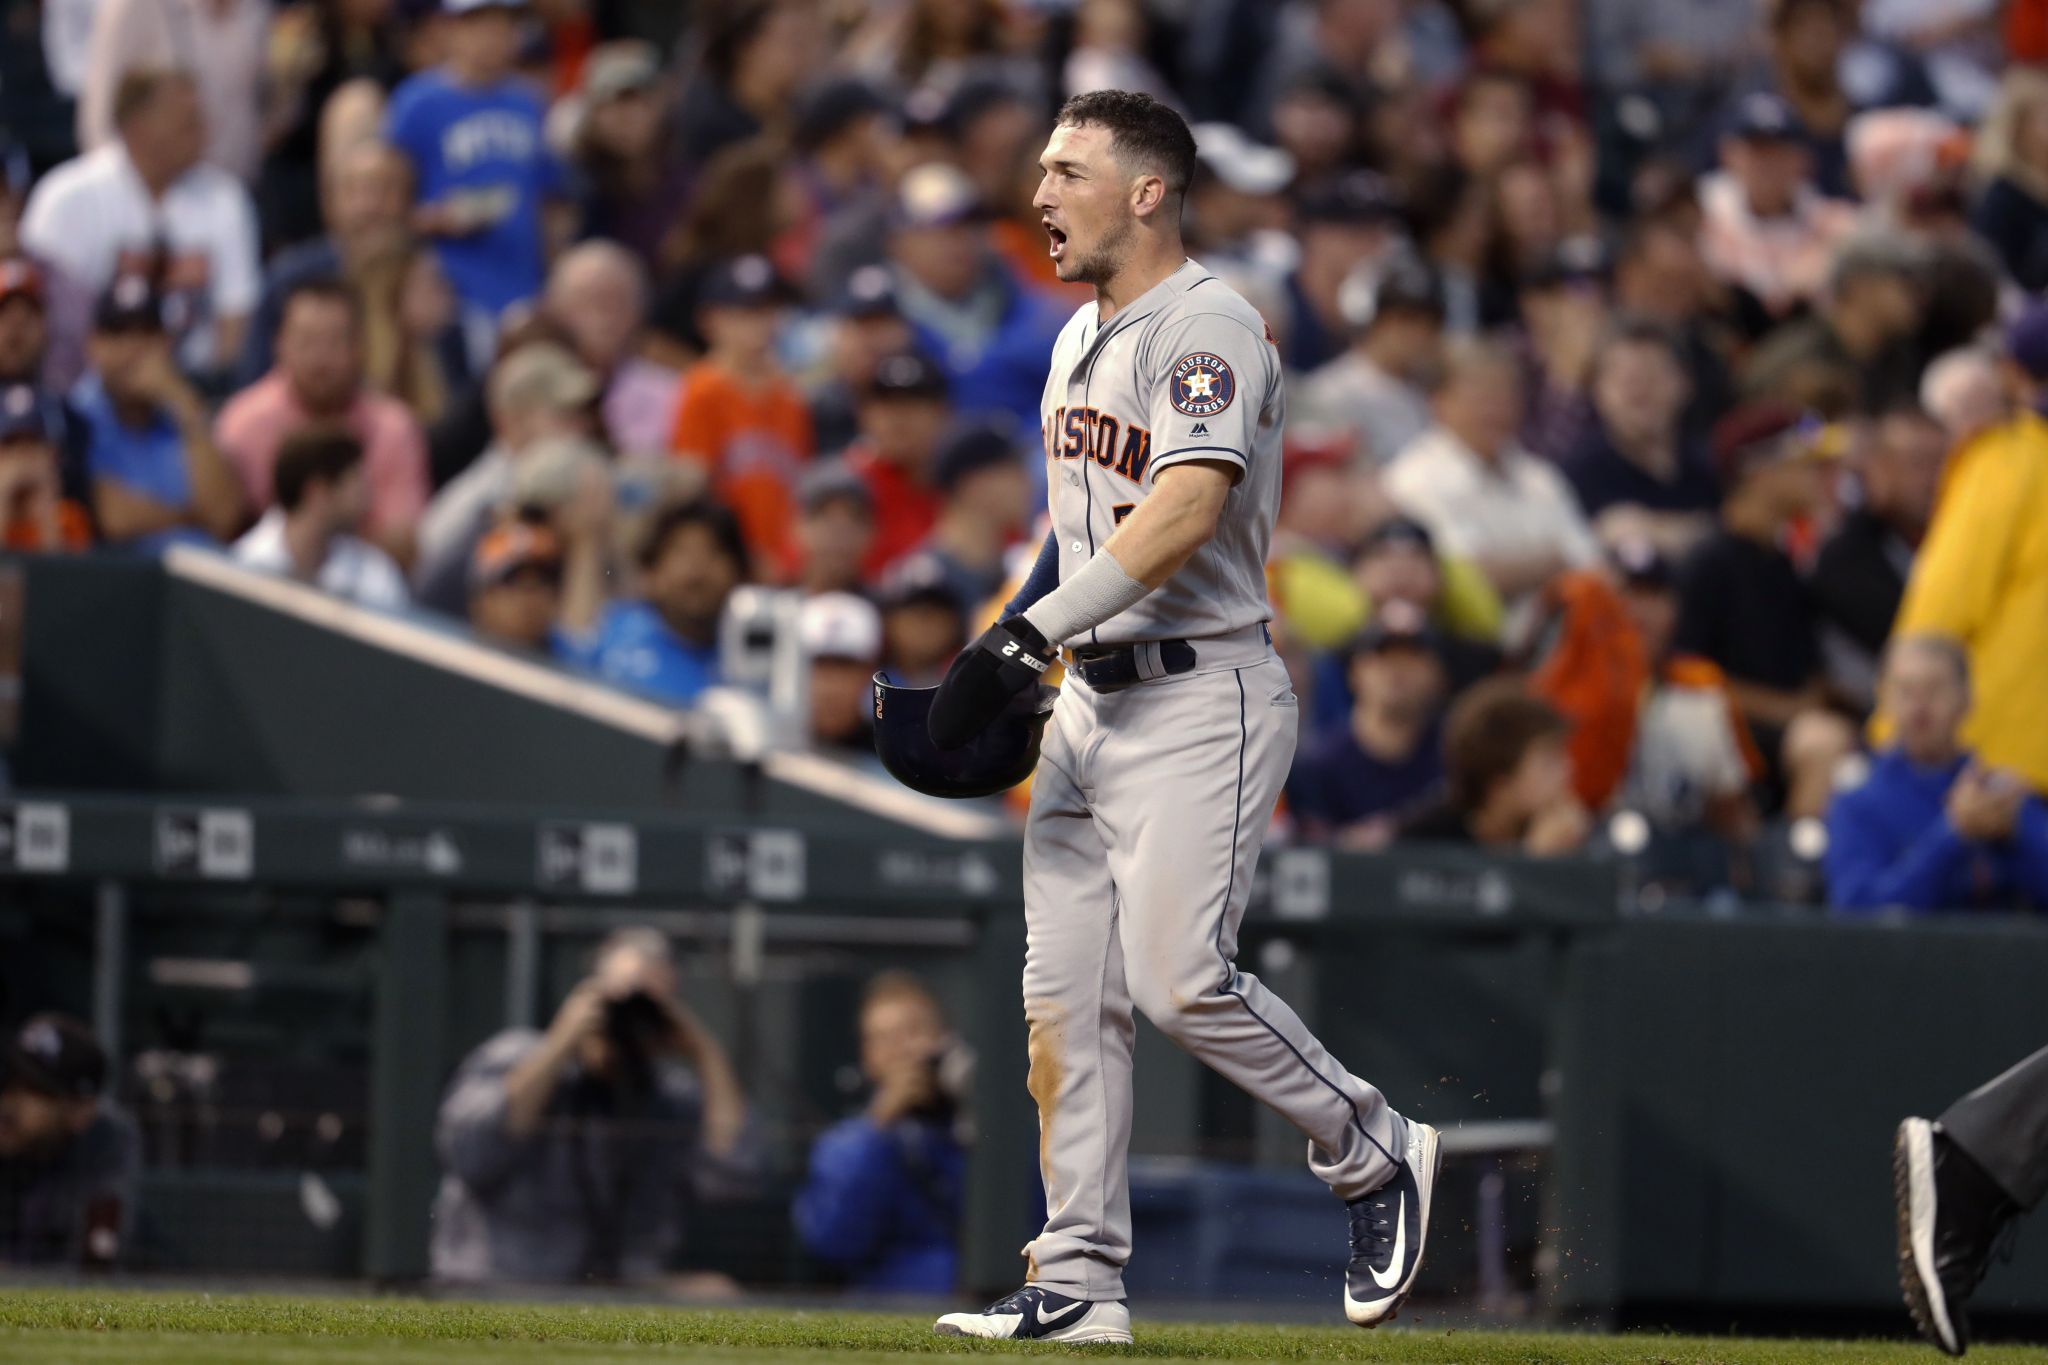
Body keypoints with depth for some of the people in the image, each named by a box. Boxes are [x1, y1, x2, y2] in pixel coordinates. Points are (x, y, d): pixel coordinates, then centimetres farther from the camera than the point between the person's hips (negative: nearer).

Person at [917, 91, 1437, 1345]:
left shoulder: (1209, 330, -14)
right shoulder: (1082, 340, 16)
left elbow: (1187, 509, -27)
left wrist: (1033, 633, -31)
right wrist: (1008, 655, 17)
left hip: (1203, 697, -9)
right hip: (1090, 700, 9)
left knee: (1179, 979, -16)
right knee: (1064, 992, 3)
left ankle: (1376, 1153, 6)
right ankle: (1079, 1281, 5)